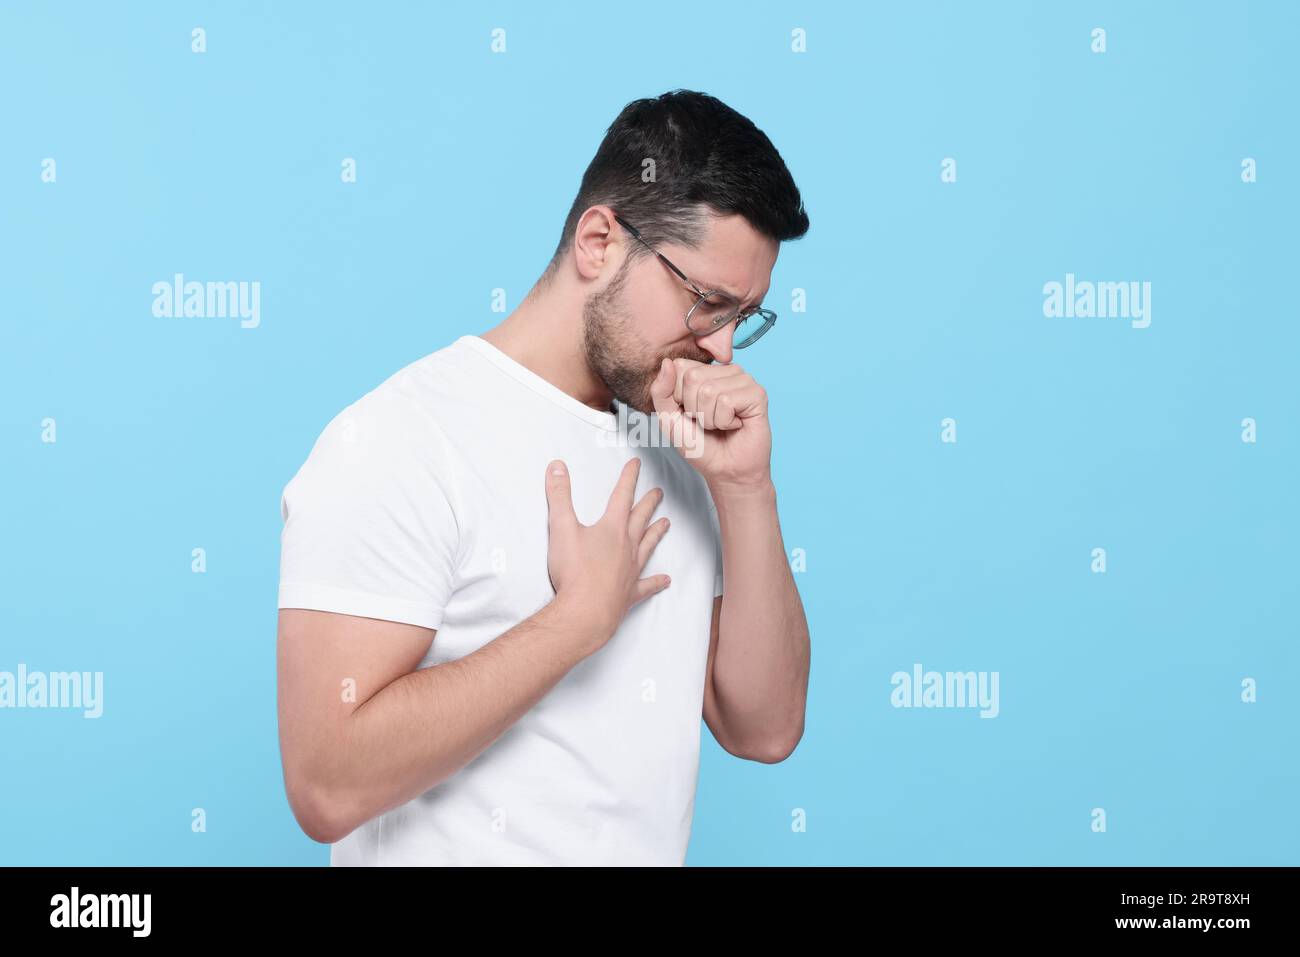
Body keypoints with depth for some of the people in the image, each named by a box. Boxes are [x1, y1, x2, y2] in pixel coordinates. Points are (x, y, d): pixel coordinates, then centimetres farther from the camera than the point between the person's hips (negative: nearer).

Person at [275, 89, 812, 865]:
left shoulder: (673, 448, 2)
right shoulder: (398, 442, -18)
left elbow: (763, 730, -1)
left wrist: (745, 488, -11)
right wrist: (584, 614, -21)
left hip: (654, 844, 6)